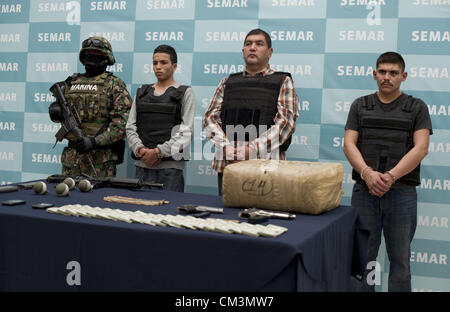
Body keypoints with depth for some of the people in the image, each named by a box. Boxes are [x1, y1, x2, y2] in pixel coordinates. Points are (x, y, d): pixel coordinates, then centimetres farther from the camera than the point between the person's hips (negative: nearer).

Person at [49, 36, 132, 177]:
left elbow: (123, 121, -12)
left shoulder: (114, 84, -2)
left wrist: (95, 141, -20)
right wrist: (55, 110, -2)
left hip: (100, 156, -5)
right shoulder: (71, 82, 15)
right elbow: (57, 109, 25)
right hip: (71, 155, 5)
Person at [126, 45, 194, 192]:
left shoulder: (185, 93, 4)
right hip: (142, 163, 4)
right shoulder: (142, 92, 17)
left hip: (170, 165, -4)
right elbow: (130, 126, 11)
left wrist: (159, 151, -13)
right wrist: (140, 149, -7)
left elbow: (186, 131, -6)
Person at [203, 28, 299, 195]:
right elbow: (211, 116, 9)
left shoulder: (283, 82, 6)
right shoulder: (227, 82, 17)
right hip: (226, 164, 3)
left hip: (266, 166, -3)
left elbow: (286, 122, -6)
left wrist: (253, 149, -17)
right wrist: (226, 146, -10)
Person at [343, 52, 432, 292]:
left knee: (400, 258, 5)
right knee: (362, 256, 4)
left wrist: (390, 176, -18)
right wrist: (367, 173, -16)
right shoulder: (360, 106, 12)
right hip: (364, 190, 1)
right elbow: (349, 144, 2)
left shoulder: (417, 108, 8)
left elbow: (421, 148, -4)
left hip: (402, 192, -1)